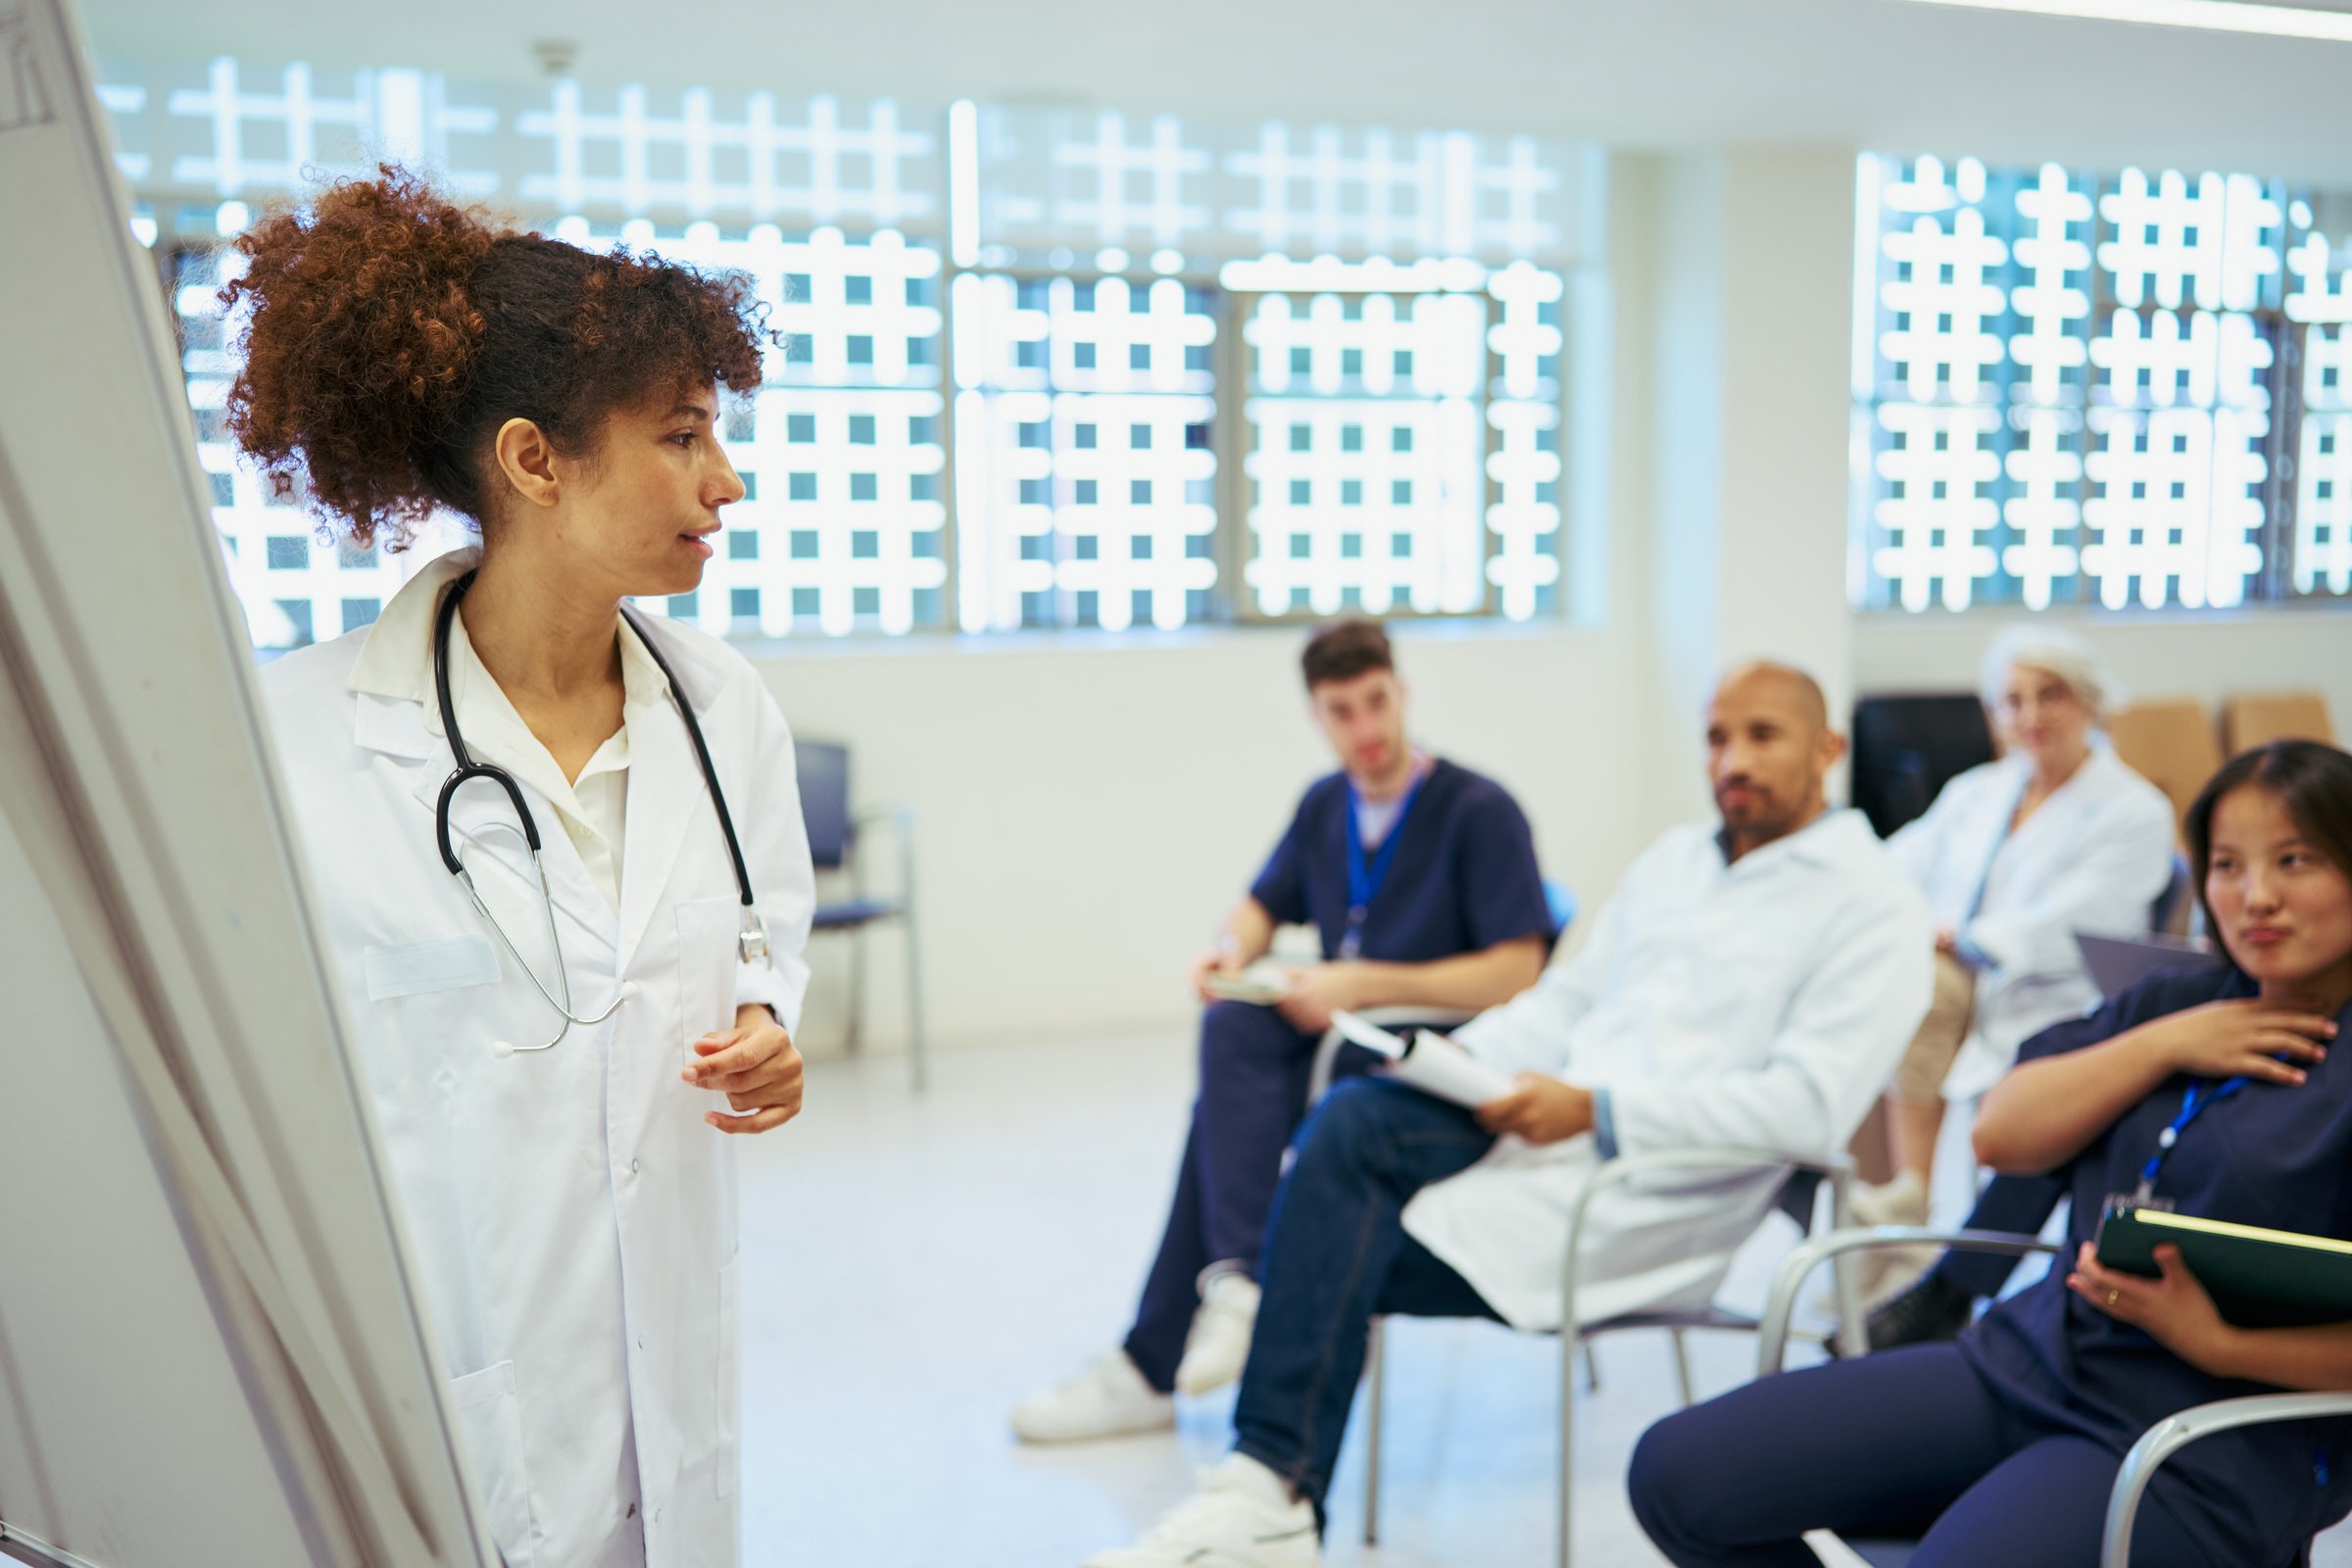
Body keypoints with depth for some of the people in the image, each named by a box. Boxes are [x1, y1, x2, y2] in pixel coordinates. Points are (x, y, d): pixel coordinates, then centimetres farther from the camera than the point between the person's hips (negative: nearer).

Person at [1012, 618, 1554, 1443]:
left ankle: (1155, 1367, -21)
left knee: (1225, 1103, -27)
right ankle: (1239, 1278, -28)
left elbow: (1517, 973, -14)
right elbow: (1262, 906, 24)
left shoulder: (1480, 811, -9)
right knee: (1233, 1025, -28)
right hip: (1334, 1036, 6)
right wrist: (1233, 951, -1)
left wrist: (1364, 984, -19)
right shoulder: (1323, 805, 11)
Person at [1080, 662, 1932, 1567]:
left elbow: (1811, 1109, -14)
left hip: (1658, 1194, -6)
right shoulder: (1673, 858, 21)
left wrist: (1597, 1110, -19)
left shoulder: (1873, 906, -3)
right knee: (1352, 1120, -23)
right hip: (1555, 1117, 6)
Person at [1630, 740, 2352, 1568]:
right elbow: (2000, 1134, 6)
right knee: (1677, 1470, -6)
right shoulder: (2173, 1001, 14)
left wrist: (2216, 1341, -20)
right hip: (2023, 1360, 6)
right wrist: (2163, 1045, -4)